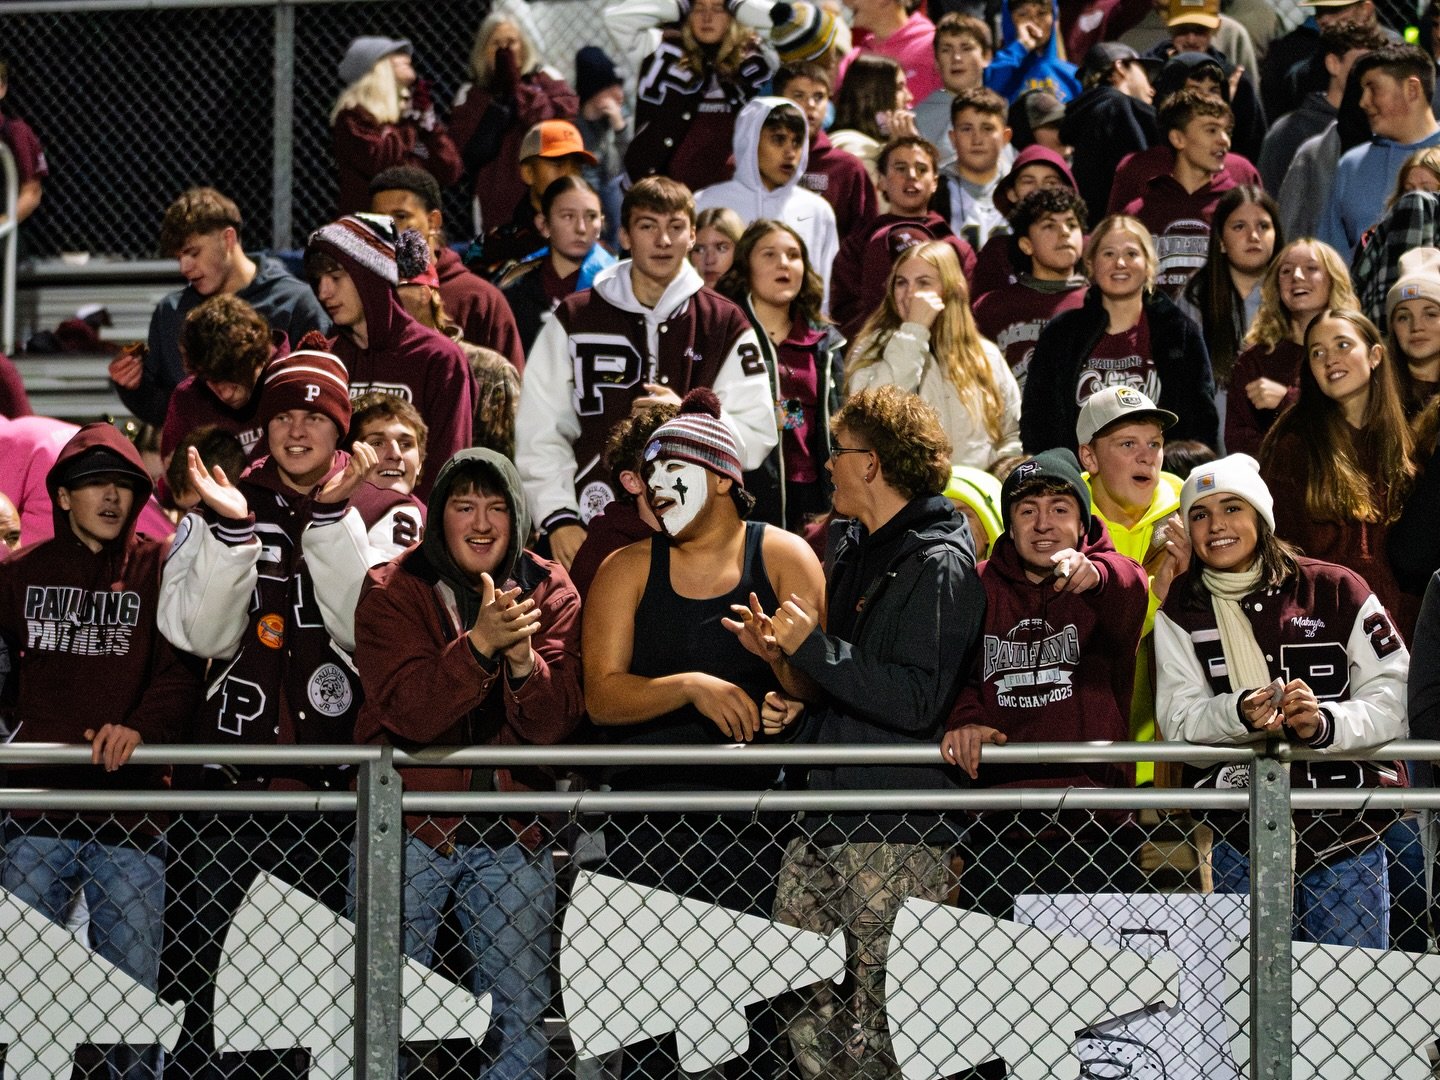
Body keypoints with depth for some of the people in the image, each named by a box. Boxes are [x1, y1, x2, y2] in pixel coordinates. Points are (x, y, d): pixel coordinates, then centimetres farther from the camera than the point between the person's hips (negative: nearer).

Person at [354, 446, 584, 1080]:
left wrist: (523, 658, -26)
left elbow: (556, 724, -7)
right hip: (407, 827, -2)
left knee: (521, 1018, 5)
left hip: (513, 835, 2)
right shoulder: (394, 589, -3)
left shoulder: (549, 592, 3)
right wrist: (480, 644, -30)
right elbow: (409, 712, -18)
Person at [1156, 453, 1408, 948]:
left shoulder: (1335, 591, 0)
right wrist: (1241, 715, -25)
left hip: (1347, 836, -1)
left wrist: (1324, 723, -24)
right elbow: (1181, 718, -4)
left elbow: (1394, 698, -6)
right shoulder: (1179, 613, 7)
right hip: (1242, 845, 1)